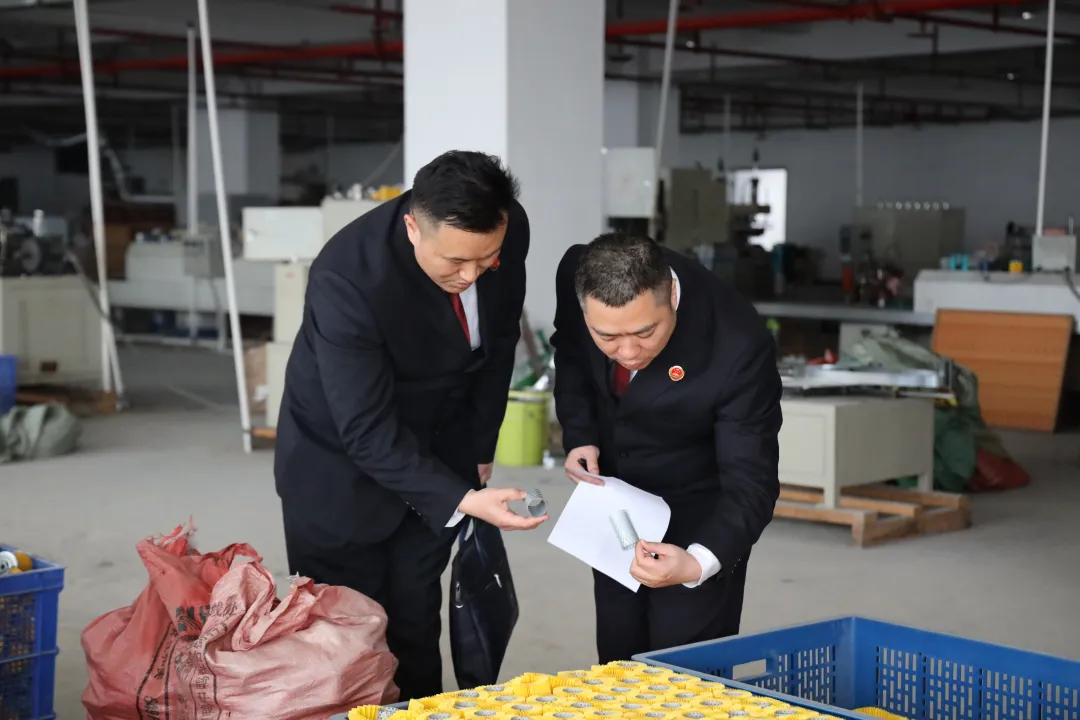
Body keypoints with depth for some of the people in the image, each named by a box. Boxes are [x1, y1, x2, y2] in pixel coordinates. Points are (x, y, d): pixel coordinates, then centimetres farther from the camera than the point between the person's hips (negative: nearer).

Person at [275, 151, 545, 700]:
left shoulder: (508, 231, -17)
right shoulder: (346, 279, -34)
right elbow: (368, 431, -31)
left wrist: (479, 449, 7)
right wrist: (460, 500, -40)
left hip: (438, 454, 4)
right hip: (343, 472, -4)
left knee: (415, 632, 7)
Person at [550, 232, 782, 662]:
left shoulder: (738, 347, -35)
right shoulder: (577, 276, -23)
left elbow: (750, 486, -30)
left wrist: (697, 564, -47)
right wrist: (579, 435, -13)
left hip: (700, 514, -4)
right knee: (617, 663, 14)